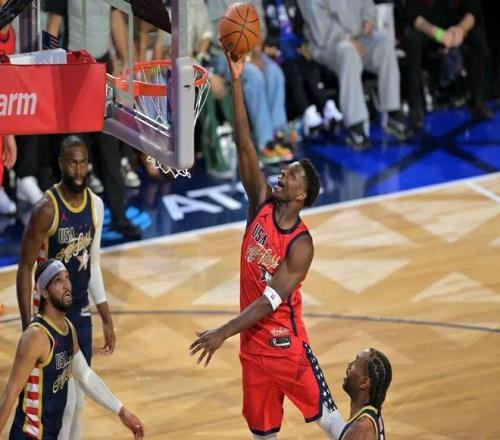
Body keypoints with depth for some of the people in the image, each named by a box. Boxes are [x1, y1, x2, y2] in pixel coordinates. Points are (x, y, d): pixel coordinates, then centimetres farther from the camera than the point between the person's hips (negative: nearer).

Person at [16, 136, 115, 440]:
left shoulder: (96, 205, 2)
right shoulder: (47, 209, -18)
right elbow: (25, 269, -14)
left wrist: (106, 318, 13)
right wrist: (28, 326, -19)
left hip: (81, 313, 7)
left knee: (78, 400, 11)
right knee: (64, 402, -9)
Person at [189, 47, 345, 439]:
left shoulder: (301, 245, -16)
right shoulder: (262, 205, -1)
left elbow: (271, 300, -22)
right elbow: (245, 147, -7)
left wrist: (224, 333, -29)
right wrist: (236, 81, -14)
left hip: (286, 344, -6)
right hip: (253, 344, 6)